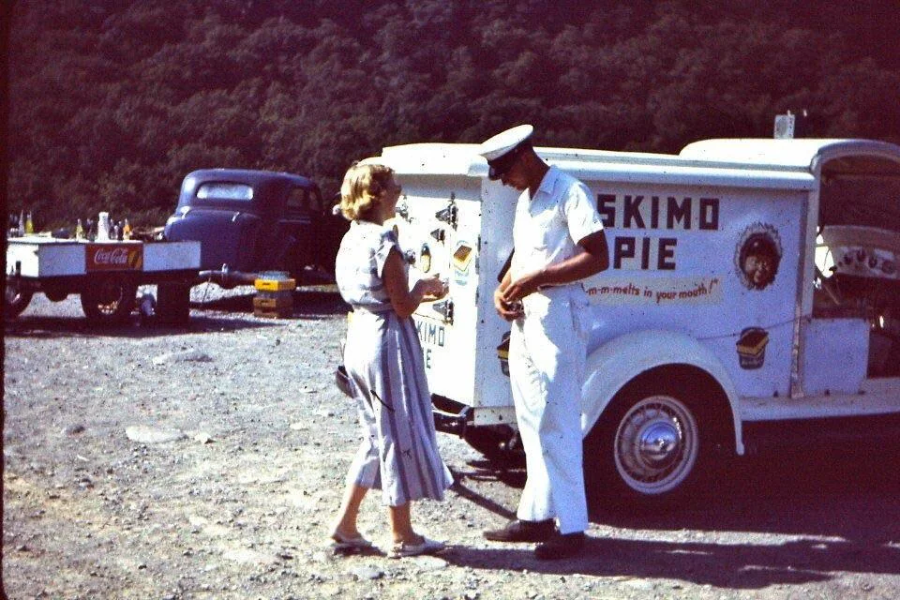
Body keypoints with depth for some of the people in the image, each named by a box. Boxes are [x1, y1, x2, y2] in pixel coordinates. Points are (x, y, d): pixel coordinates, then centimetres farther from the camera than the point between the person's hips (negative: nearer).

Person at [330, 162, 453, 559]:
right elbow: (403, 306, -16)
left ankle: (345, 526, 19)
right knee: (400, 435, 3)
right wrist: (423, 288, 3)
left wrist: (421, 294, 15)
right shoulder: (384, 243, -17)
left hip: (359, 339, 9)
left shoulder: (352, 240, 10)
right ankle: (403, 536, 13)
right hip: (387, 343, -9)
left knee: (378, 437, 18)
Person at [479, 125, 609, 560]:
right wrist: (503, 289, 8)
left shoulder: (569, 193, -11)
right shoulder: (526, 199, 17)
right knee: (531, 422, 13)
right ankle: (537, 515, 21)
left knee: (556, 423, -8)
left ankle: (571, 528, -2)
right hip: (523, 318, 9)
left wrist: (537, 278, -21)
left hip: (556, 317, -9)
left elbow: (599, 258, -18)